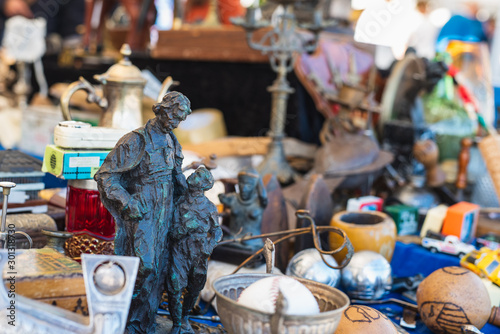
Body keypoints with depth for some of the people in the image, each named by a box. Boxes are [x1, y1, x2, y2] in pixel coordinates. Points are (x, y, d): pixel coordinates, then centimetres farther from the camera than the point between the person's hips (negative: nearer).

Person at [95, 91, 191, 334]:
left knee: (156, 270, 9)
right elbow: (105, 175, -13)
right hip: (141, 214, -7)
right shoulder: (136, 141, -13)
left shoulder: (171, 141, 10)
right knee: (143, 266, -15)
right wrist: (128, 203, -22)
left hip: (164, 215, 7)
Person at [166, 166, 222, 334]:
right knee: (175, 290, -7)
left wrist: (210, 244, -10)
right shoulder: (179, 204, -6)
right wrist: (186, 227, -27)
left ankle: (184, 317, 40)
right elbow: (172, 232, -8)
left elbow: (217, 230, 8)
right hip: (180, 253, -3)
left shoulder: (209, 207, 3)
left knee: (194, 290, 14)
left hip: (199, 256, 3)